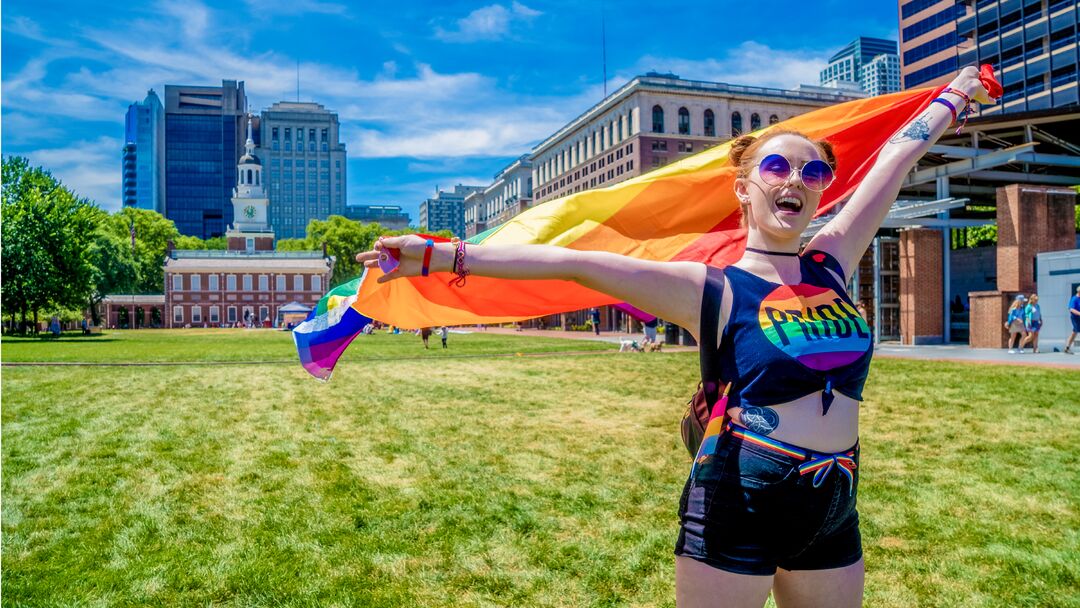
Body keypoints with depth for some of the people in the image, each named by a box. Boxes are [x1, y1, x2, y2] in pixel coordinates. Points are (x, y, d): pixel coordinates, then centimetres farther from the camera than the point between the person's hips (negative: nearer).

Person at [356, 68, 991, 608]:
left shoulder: (832, 261, 4)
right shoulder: (712, 290, -11)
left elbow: (898, 155, 16)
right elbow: (575, 262, -20)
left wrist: (956, 94, 29)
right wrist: (442, 257, -24)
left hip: (833, 512, 5)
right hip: (737, 508, -5)